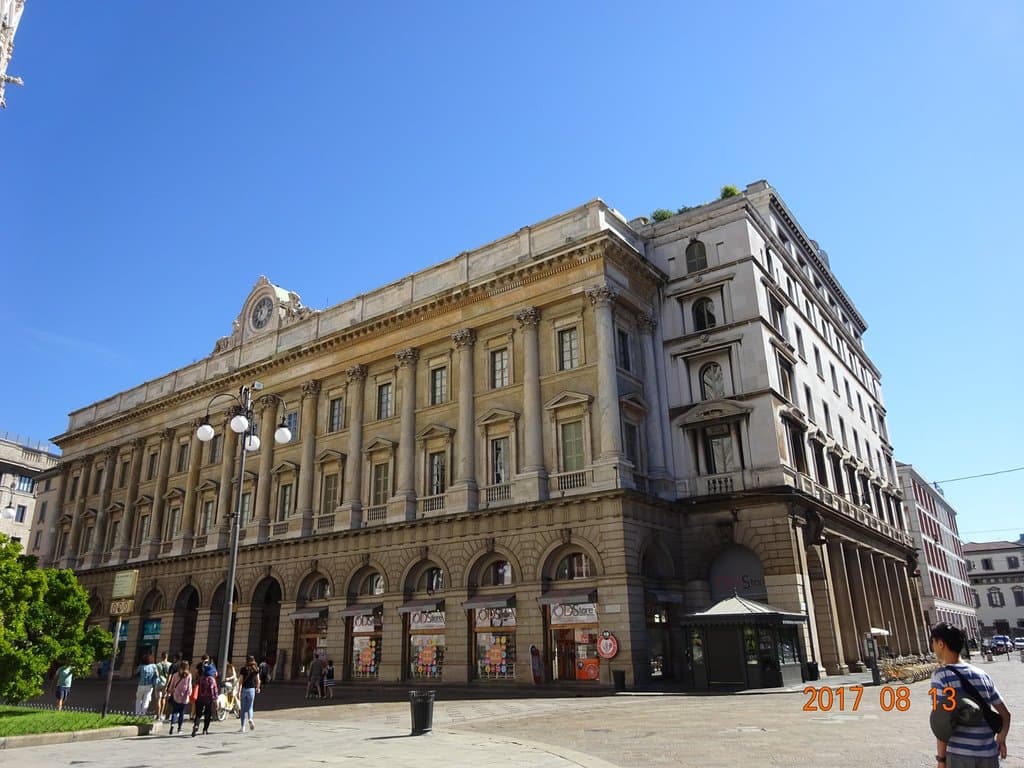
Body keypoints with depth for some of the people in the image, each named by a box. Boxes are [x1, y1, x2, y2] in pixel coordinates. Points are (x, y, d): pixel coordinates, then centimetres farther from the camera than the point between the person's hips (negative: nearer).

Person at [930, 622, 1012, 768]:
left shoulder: (941, 676, -11)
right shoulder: (982, 674, 8)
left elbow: (943, 723, -14)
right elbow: (1006, 714, 15)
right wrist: (1001, 739, 31)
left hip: (958, 755, -6)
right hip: (989, 754, 6)